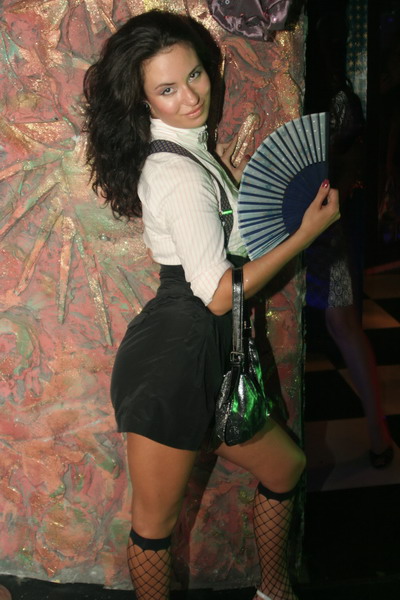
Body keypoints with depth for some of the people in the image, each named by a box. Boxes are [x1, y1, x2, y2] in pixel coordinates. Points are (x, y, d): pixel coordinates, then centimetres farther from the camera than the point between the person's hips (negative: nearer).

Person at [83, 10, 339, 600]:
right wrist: (307, 231, -15)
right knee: (157, 519, 9)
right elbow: (219, 294, -19)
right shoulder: (180, 173, -19)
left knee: (285, 466, 24)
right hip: (175, 358, -10)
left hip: (209, 358, 10)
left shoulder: (187, 150, 12)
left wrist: (233, 186, 9)